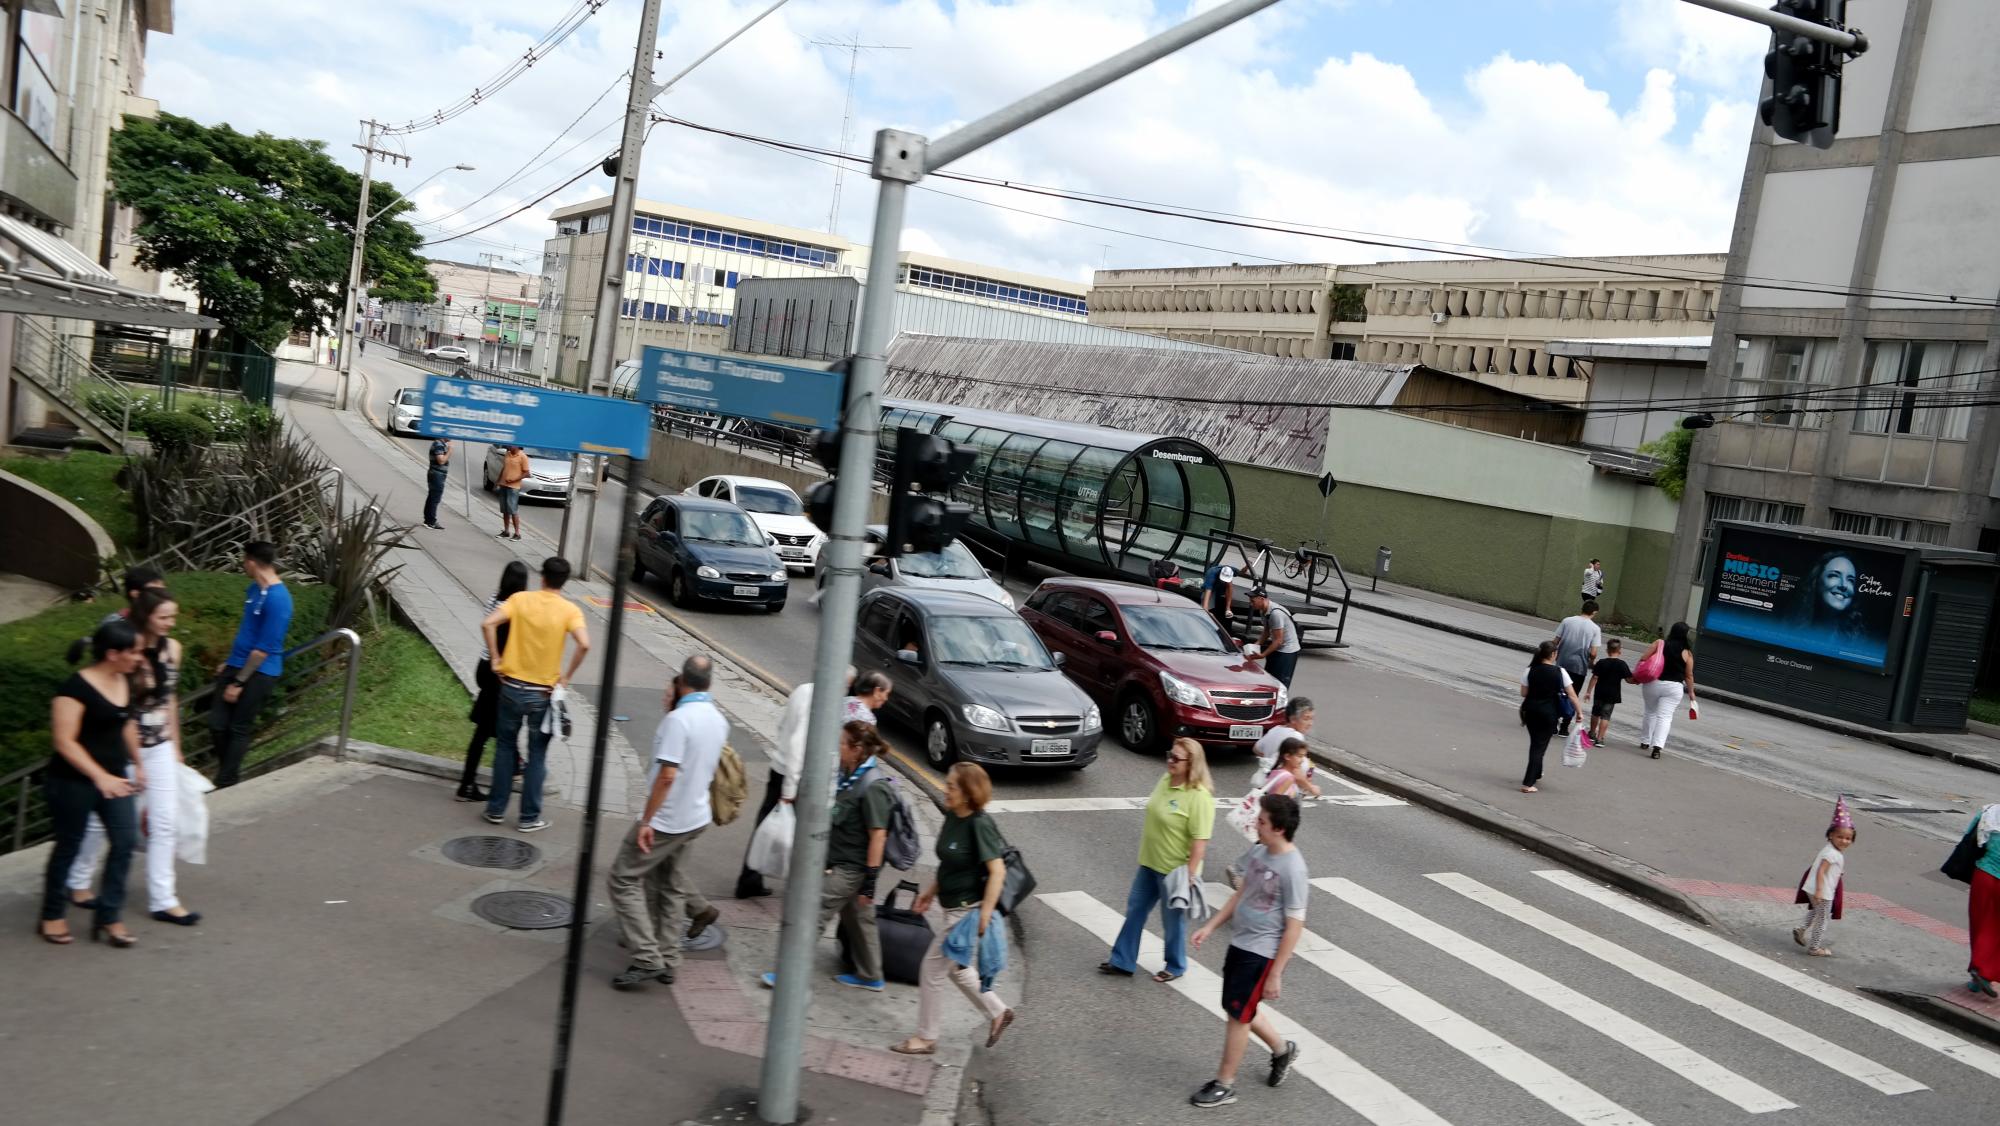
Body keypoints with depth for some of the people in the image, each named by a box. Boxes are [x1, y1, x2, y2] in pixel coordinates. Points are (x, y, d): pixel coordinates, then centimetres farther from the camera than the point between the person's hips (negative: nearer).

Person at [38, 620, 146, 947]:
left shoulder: (125, 681, 3)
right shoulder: (77, 687, -20)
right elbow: (64, 741, -23)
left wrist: (137, 763, 23)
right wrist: (100, 776, -30)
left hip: (114, 778, 7)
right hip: (73, 782, -7)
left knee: (126, 840, 0)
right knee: (69, 846, 8)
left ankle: (108, 917, 11)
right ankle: (51, 917, 27)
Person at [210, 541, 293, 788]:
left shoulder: (277, 599, -22)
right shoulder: (254, 589, 7)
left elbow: (263, 649, -20)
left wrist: (238, 682, -16)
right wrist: (229, 663, 20)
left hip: (258, 672, -8)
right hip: (238, 665, 8)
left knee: (239, 729, 2)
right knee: (217, 723, 8)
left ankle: (225, 784, 14)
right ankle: (230, 774, 27)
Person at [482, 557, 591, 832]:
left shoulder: (521, 599, -3)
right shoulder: (569, 610, -8)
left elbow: (488, 623, -14)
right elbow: (584, 644, -23)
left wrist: (496, 659, -4)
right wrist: (567, 675, -9)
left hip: (512, 686, 2)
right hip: (543, 693, -2)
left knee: (505, 747, 17)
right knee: (536, 755, 9)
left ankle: (496, 809, 22)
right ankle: (529, 817, 14)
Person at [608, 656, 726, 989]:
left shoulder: (678, 719, -20)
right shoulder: (719, 720, 5)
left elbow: (667, 775, -24)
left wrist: (646, 821, -19)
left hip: (665, 820, -8)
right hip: (695, 817, 8)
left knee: (622, 879, 1)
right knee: (668, 886, 18)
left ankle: (647, 958, -5)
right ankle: (666, 960, 22)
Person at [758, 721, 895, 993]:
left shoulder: (873, 787, -22)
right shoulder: (851, 776, 5)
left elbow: (878, 836, -21)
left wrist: (870, 881, -20)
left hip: (852, 868, -9)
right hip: (842, 862, 9)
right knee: (857, 918, 18)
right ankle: (870, 976, 31)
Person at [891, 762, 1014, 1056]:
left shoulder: (979, 825, -22)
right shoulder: (951, 817, 3)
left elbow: (997, 871, -23)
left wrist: (985, 914, -24)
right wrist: (931, 891, 17)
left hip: (968, 910, -9)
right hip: (953, 907, 9)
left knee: (933, 969, 1)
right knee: (953, 967, 20)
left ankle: (926, 1038, 18)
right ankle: (998, 1012, 35)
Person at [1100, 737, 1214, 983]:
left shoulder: (1199, 796, -25)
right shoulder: (1165, 780, 0)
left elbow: (1200, 839, -25)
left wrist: (1191, 874, -25)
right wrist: (1146, 834, 20)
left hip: (1175, 870, -8)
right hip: (1149, 862, 8)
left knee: (1173, 919, 11)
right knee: (1135, 910, 15)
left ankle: (1176, 967, 32)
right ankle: (1123, 962, 28)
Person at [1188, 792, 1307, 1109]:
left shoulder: (1293, 869, -24)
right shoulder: (1257, 851, 0)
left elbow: (1294, 926, -20)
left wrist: (1275, 974, -17)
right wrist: (1211, 926, 12)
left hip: (1262, 953, -8)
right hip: (1239, 943, 8)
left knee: (1238, 1014, 2)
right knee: (1241, 1009, 19)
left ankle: (1225, 1085, 18)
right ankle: (1282, 1050, 42)